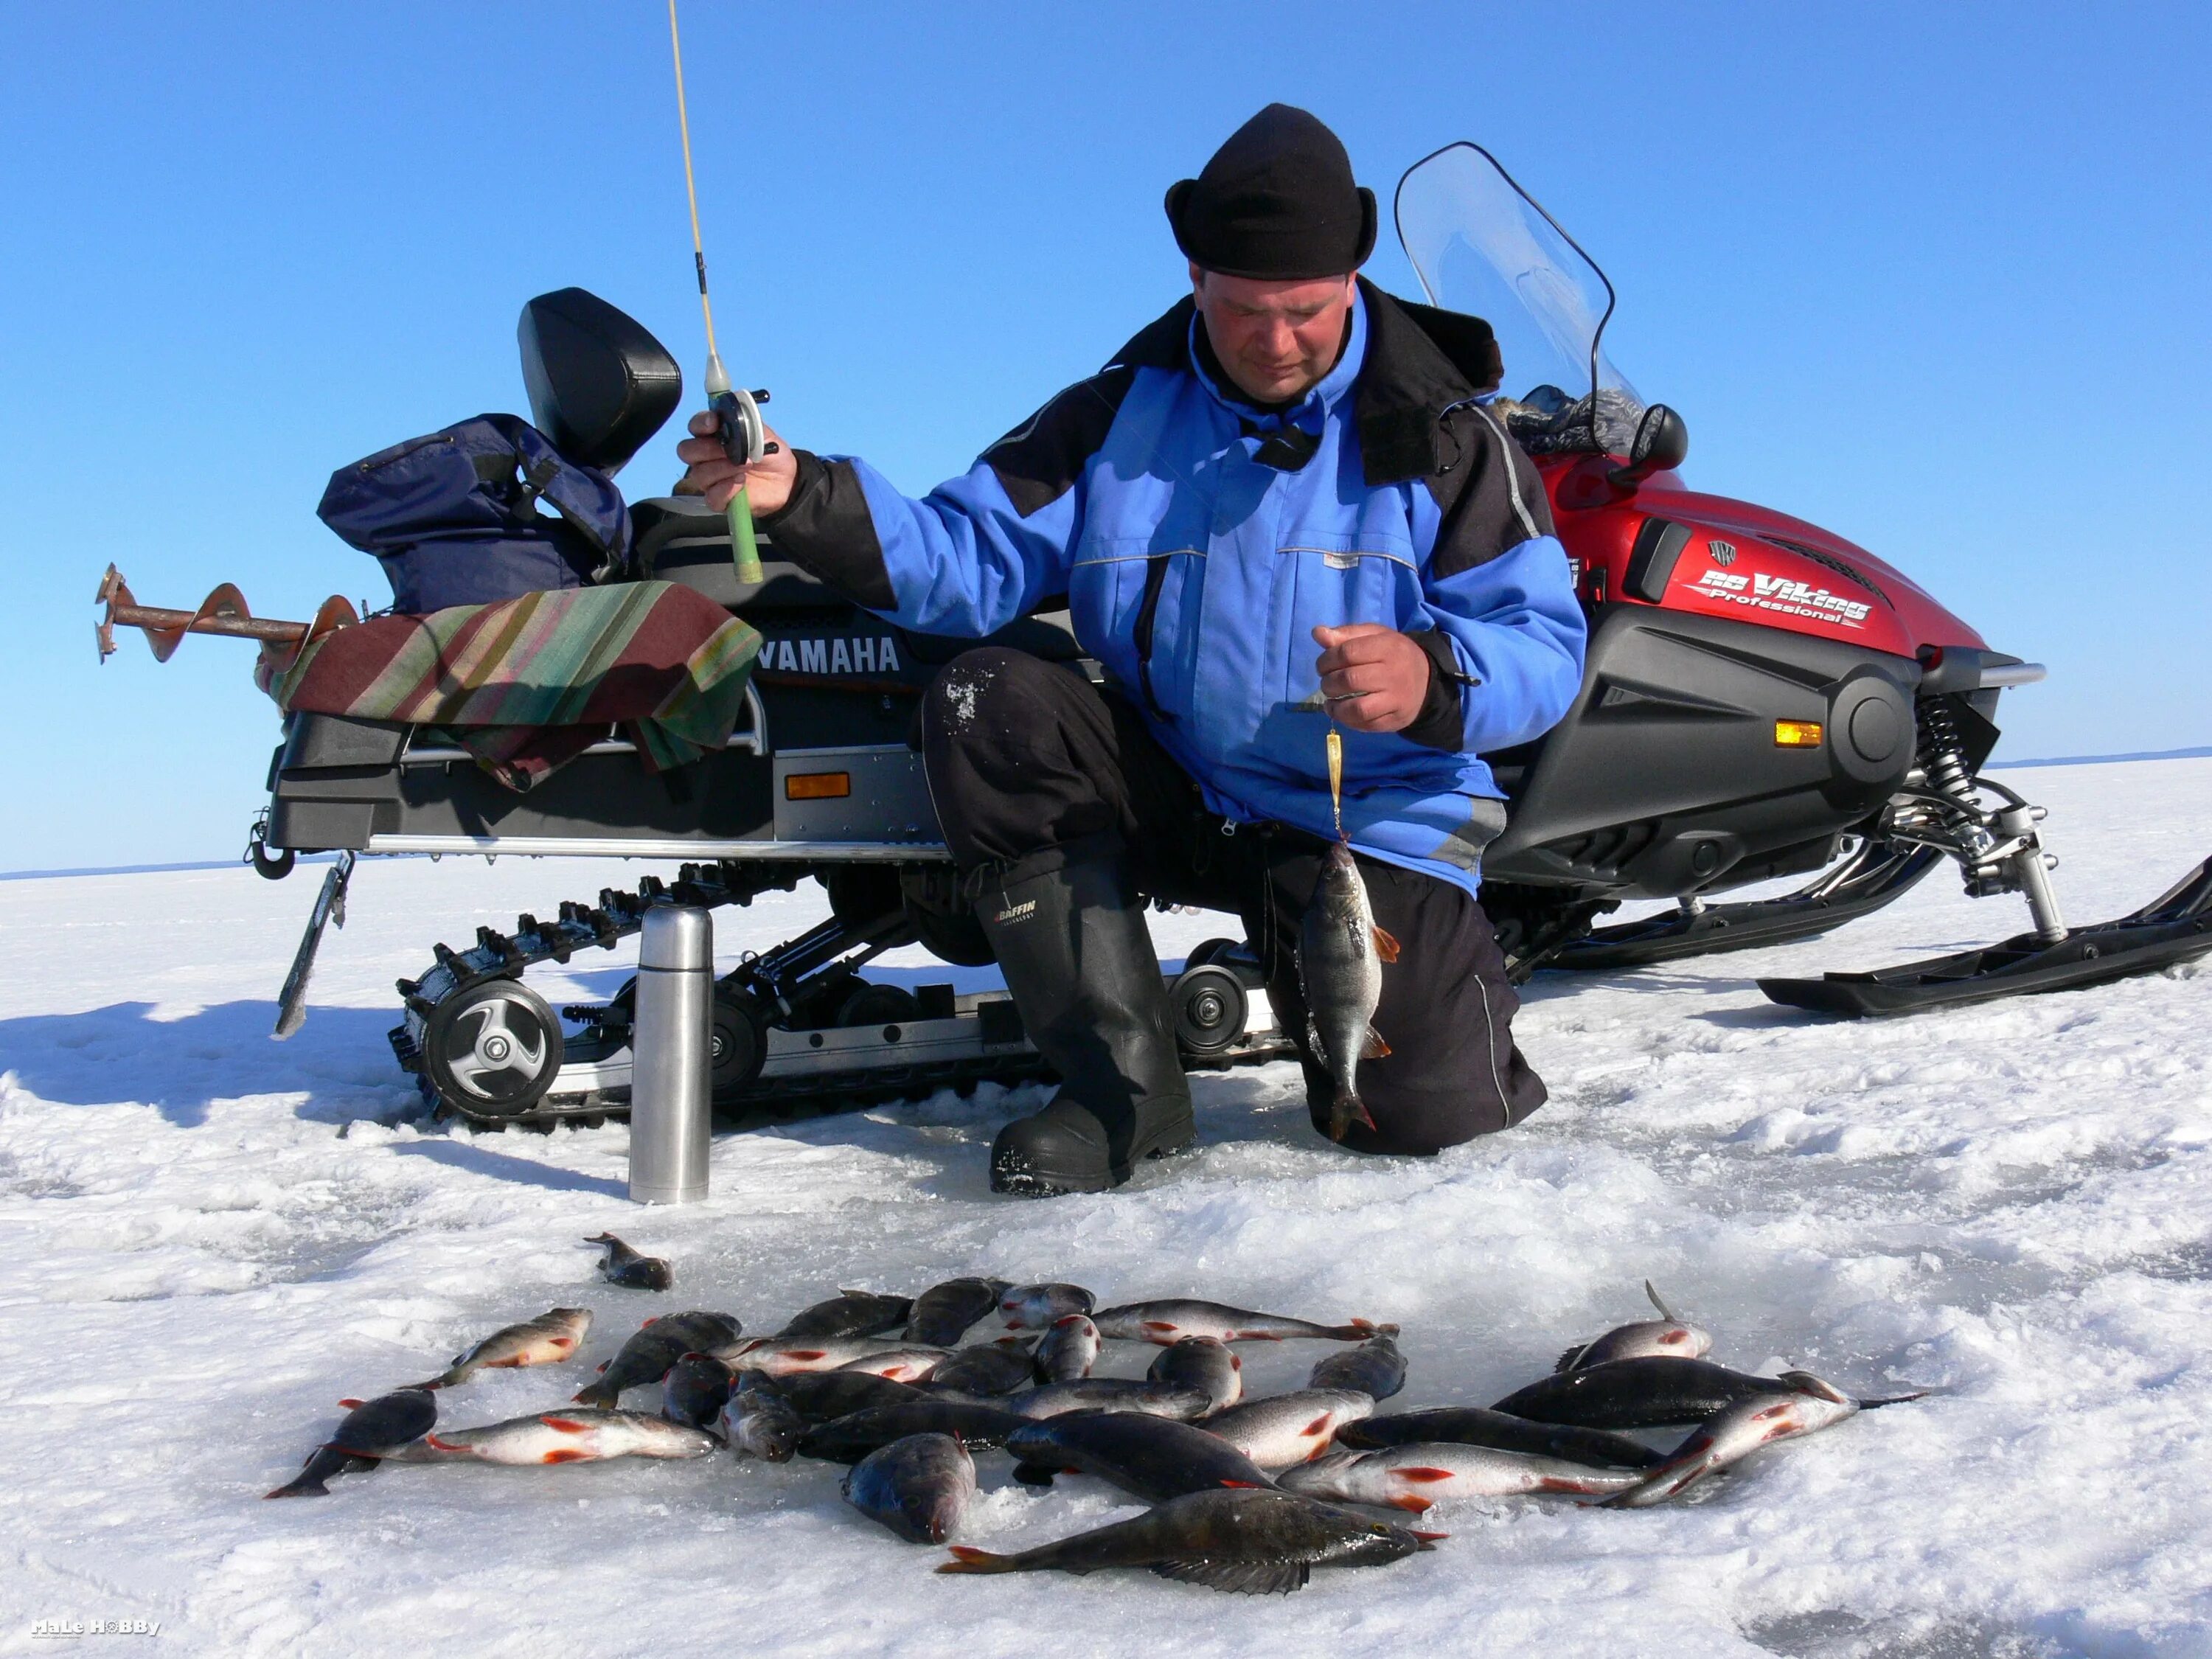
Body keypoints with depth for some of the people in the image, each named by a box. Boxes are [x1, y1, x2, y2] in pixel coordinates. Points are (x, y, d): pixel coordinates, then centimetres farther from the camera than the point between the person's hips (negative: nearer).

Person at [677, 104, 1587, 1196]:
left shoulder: (1441, 432, -6)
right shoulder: (1119, 414, 0)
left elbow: (1546, 644, -11)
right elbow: (974, 559, -6)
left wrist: (1436, 679, -34)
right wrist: (804, 500, -22)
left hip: (1373, 819, -2)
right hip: (1172, 794, 3)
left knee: (1423, 1118, -18)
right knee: (986, 705, -24)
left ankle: (1438, 978, 24)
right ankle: (1126, 1088, -18)